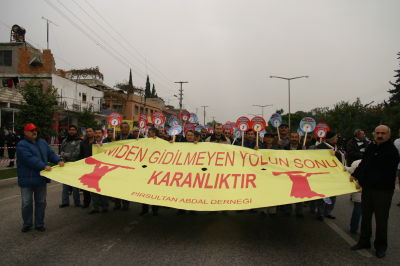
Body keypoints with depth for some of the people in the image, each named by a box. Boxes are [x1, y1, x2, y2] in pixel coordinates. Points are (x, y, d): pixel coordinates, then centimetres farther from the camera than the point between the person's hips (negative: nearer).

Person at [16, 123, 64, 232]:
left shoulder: (42, 142, 11)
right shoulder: (21, 145, -10)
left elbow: (50, 153, 11)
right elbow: (30, 159, -22)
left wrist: (58, 160, -9)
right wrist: (44, 166, -30)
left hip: (41, 178, 5)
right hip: (27, 179, -5)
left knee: (41, 202, 11)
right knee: (26, 203, 5)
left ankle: (39, 224, 22)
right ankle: (27, 223, 24)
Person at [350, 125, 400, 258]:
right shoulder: (371, 147, 8)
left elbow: (384, 174, -18)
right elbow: (363, 164, 19)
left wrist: (362, 181, -17)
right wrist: (355, 175, 6)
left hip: (383, 191, -6)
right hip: (367, 188, 6)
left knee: (381, 219, 5)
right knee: (366, 216, 15)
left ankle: (380, 246, 22)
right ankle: (364, 241, 29)